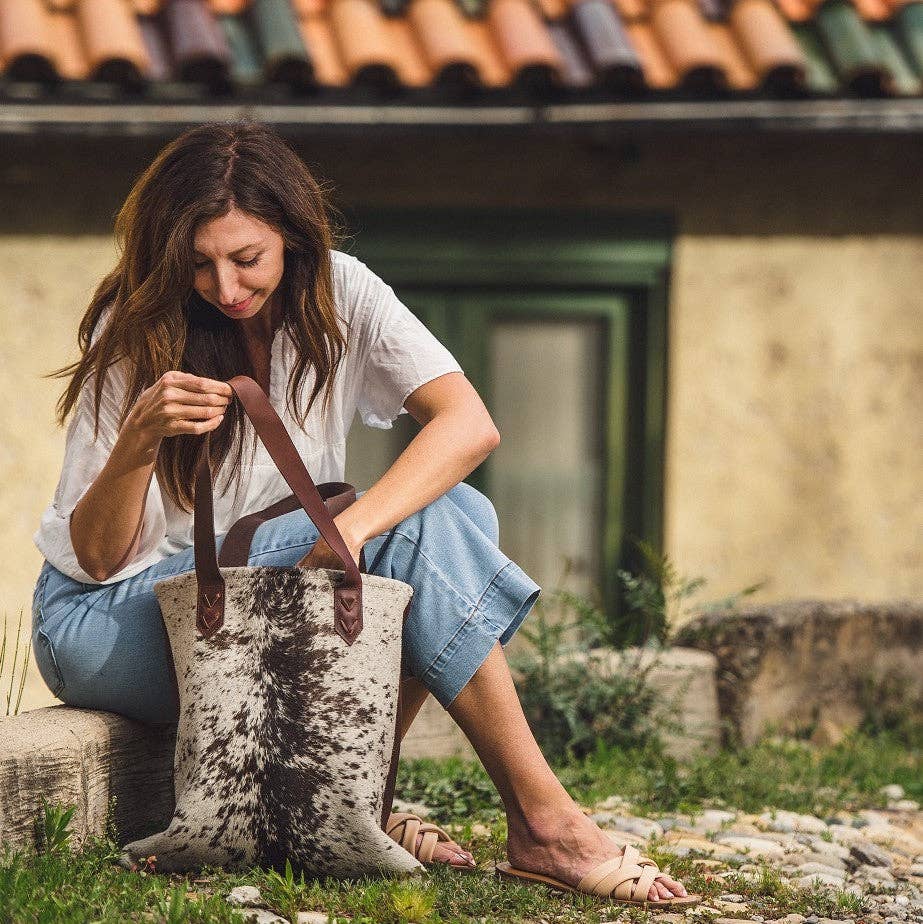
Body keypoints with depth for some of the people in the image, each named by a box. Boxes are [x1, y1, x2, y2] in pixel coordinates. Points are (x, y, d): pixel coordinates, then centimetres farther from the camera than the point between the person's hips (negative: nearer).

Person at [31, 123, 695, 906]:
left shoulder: (337, 293, -6)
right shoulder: (134, 332, -14)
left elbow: (470, 424, -22)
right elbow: (96, 557, -16)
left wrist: (353, 525, -39)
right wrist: (139, 441, -36)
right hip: (107, 621, -5)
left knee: (458, 515, -22)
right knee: (416, 528, -26)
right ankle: (542, 820, -25)